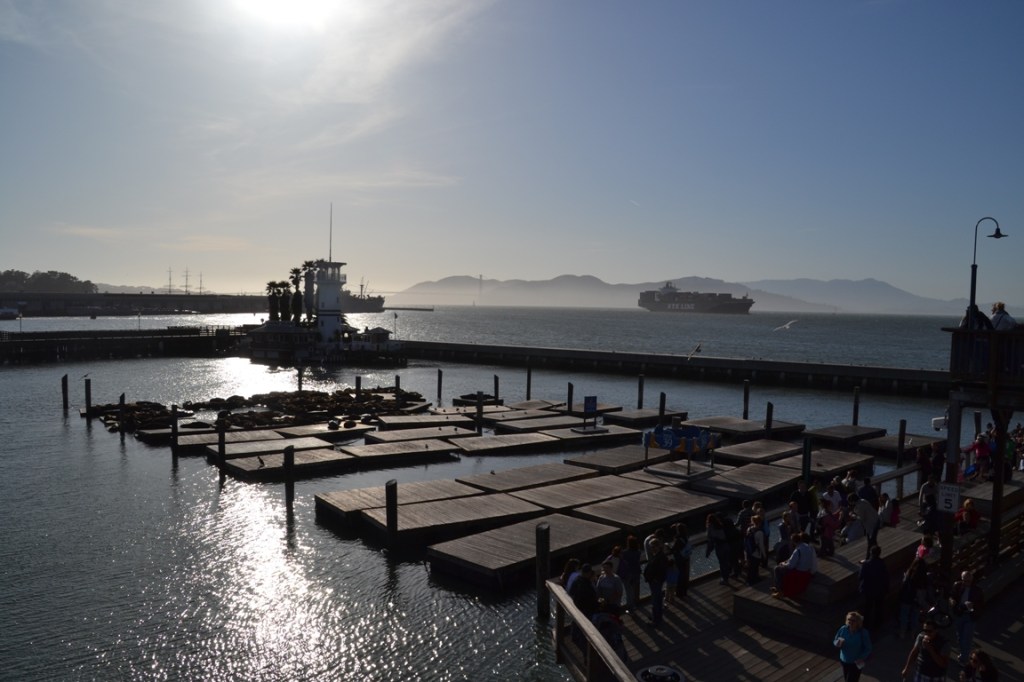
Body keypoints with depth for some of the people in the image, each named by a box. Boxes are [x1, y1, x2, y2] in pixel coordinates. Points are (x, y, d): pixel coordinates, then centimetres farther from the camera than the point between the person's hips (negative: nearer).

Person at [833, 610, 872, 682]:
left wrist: (862, 659, -23)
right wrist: (838, 643, -25)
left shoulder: (863, 633, -20)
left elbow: (868, 649, -11)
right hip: (844, 661, 4)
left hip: (856, 663, -4)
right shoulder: (843, 629, -11)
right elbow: (834, 641, -1)